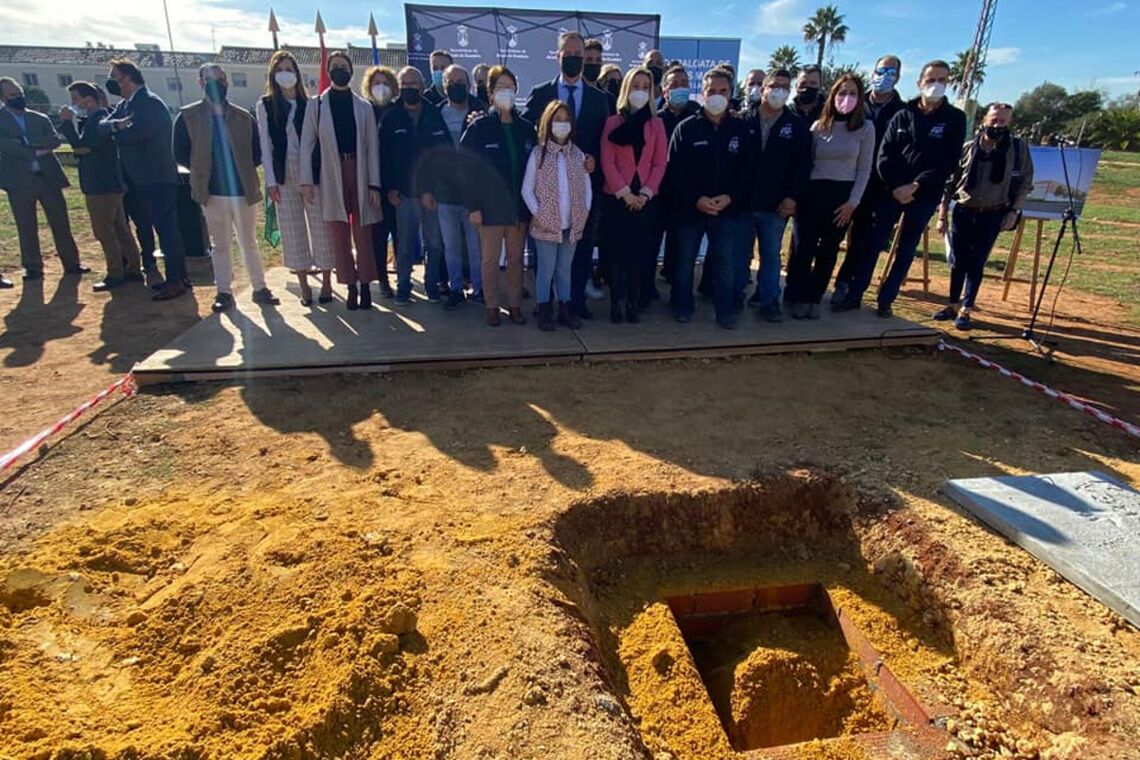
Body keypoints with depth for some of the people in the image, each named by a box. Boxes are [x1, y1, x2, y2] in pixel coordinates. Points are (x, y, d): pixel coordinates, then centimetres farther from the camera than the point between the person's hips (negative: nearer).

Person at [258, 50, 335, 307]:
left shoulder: (309, 104, 4)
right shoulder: (265, 105, 6)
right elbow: (265, 145, 2)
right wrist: (271, 181, -5)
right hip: (284, 177, 1)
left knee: (321, 228, -1)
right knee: (292, 231, 4)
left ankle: (326, 283, 8)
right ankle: (304, 286, 12)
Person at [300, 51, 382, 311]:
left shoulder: (364, 107, 7)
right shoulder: (316, 104, 7)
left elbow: (372, 146, 4)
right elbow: (307, 144, 4)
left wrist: (374, 184, -4)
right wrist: (307, 180, -5)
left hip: (359, 174, 0)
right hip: (330, 176, 0)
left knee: (362, 233, 1)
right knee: (339, 235, 3)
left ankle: (365, 284, 8)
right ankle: (351, 286, 10)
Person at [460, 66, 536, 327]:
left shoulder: (526, 127, 6)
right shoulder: (478, 127, -3)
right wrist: (473, 205, -12)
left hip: (519, 206, 3)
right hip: (490, 207, -3)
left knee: (516, 258, 10)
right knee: (490, 259, 6)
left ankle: (515, 305, 22)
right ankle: (491, 306, 19)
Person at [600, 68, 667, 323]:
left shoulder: (656, 124, 10)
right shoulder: (613, 122, 4)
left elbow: (660, 163, 4)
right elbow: (608, 162, -4)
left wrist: (645, 193, -9)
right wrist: (625, 193, -13)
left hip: (646, 200, 2)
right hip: (617, 199, -2)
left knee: (640, 254, 2)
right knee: (617, 253, -1)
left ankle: (633, 303, 10)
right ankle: (615, 303, 8)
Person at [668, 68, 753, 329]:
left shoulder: (740, 129, 5)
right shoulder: (686, 128, 0)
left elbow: (747, 169, 4)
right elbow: (676, 170, -6)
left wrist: (730, 197, -11)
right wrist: (696, 199, -15)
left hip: (729, 209, 1)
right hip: (690, 207, -1)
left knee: (726, 263, 2)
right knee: (685, 260, 8)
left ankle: (724, 310, 14)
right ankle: (682, 306, 23)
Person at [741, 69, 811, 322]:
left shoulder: (797, 126, 4)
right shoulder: (744, 120, 1)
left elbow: (803, 165, 2)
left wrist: (793, 196, -7)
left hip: (776, 205, 1)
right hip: (743, 201, -1)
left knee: (771, 254, 8)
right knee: (740, 253, 9)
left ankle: (768, 299, 16)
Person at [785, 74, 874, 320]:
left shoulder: (866, 128, 1)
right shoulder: (818, 126, 6)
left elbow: (864, 169, 0)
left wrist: (852, 202, -6)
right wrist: (797, 194, 0)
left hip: (843, 196, 0)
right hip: (812, 193, 0)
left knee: (828, 250, 6)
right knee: (804, 247, -5)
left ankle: (814, 299, 16)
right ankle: (799, 298, 7)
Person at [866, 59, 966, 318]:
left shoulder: (955, 119, 2)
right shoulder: (902, 115, 5)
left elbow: (948, 162, -5)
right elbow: (884, 155, 0)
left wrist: (915, 186, -15)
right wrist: (895, 187, -13)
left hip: (925, 196, 0)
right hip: (891, 190, 1)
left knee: (906, 251, 4)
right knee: (874, 243, -2)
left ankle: (886, 300, 11)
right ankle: (855, 294, 4)